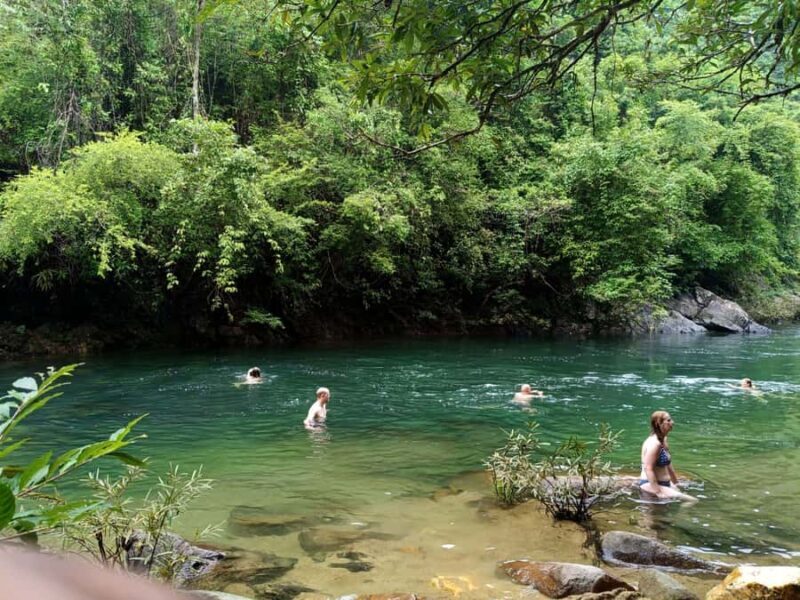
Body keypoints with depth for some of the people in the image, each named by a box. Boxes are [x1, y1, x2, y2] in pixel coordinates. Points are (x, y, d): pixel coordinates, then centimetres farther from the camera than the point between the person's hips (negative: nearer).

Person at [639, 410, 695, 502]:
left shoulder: (663, 441, 11)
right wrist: (658, 492, -28)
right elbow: (648, 469, -25)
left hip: (664, 483, 10)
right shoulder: (654, 443, -20)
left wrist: (676, 484, 22)